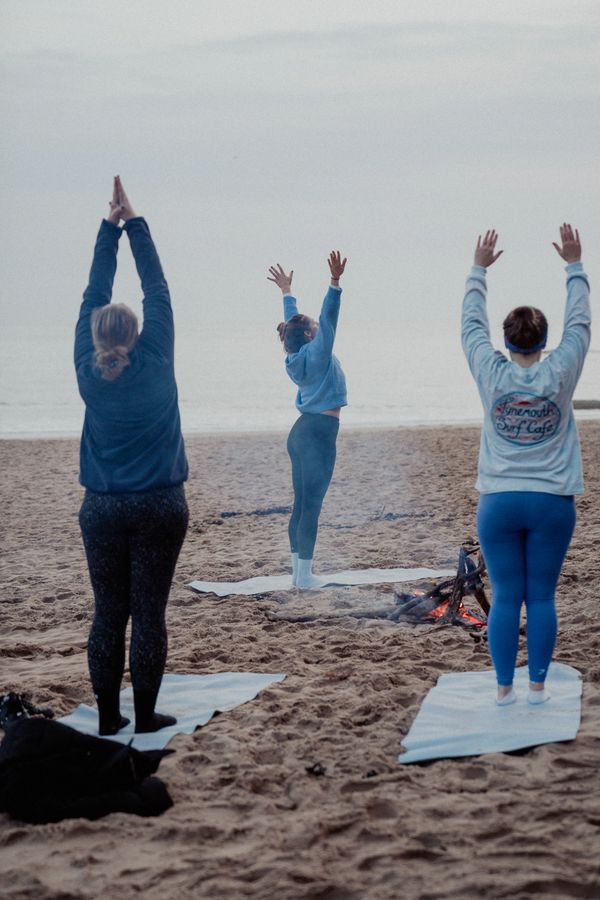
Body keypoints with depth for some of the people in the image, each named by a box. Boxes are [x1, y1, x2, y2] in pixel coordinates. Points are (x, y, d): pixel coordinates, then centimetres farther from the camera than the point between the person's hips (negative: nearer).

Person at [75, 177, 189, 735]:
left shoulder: (88, 373, -3)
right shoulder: (155, 366, -8)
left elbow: (93, 298, 5)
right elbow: (156, 291, -2)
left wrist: (110, 228, 9)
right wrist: (133, 223, 4)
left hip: (102, 509, 2)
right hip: (159, 506, -2)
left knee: (108, 614, 7)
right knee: (148, 613, 2)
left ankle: (108, 717, 10)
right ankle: (145, 715, 6)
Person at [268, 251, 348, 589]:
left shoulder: (297, 356, 9)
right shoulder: (316, 353, -12)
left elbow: (293, 322, 23)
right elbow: (328, 317, -22)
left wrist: (287, 291, 37)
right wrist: (336, 282, -29)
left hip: (302, 431, 9)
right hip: (320, 433, -9)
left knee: (302, 504, 11)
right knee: (312, 505, -9)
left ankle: (299, 571, 14)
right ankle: (305, 576, -9)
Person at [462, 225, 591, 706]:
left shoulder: (493, 374, -4)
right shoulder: (559, 373, -5)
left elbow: (472, 325, 10)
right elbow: (579, 323, 8)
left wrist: (479, 270, 20)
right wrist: (574, 267, 17)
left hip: (499, 502, 0)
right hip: (551, 503, 0)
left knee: (505, 598, 3)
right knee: (541, 598, 5)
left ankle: (504, 688, 6)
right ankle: (538, 685, 8)